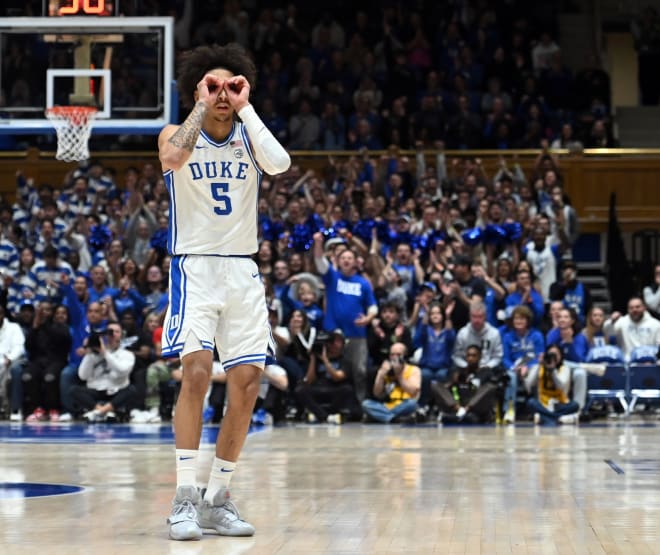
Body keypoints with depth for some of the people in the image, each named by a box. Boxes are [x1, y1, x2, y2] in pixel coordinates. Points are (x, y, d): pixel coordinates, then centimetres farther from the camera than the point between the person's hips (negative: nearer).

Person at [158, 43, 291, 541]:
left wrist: (245, 107, -13)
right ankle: (185, 497, -17)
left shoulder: (248, 137, 6)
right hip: (194, 266, -4)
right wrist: (202, 104, -18)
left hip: (242, 270, 4)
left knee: (247, 381, 0)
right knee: (197, 370, -20)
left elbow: (280, 164, -17)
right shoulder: (178, 134, -2)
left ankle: (218, 498, 11)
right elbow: (174, 158, -28)